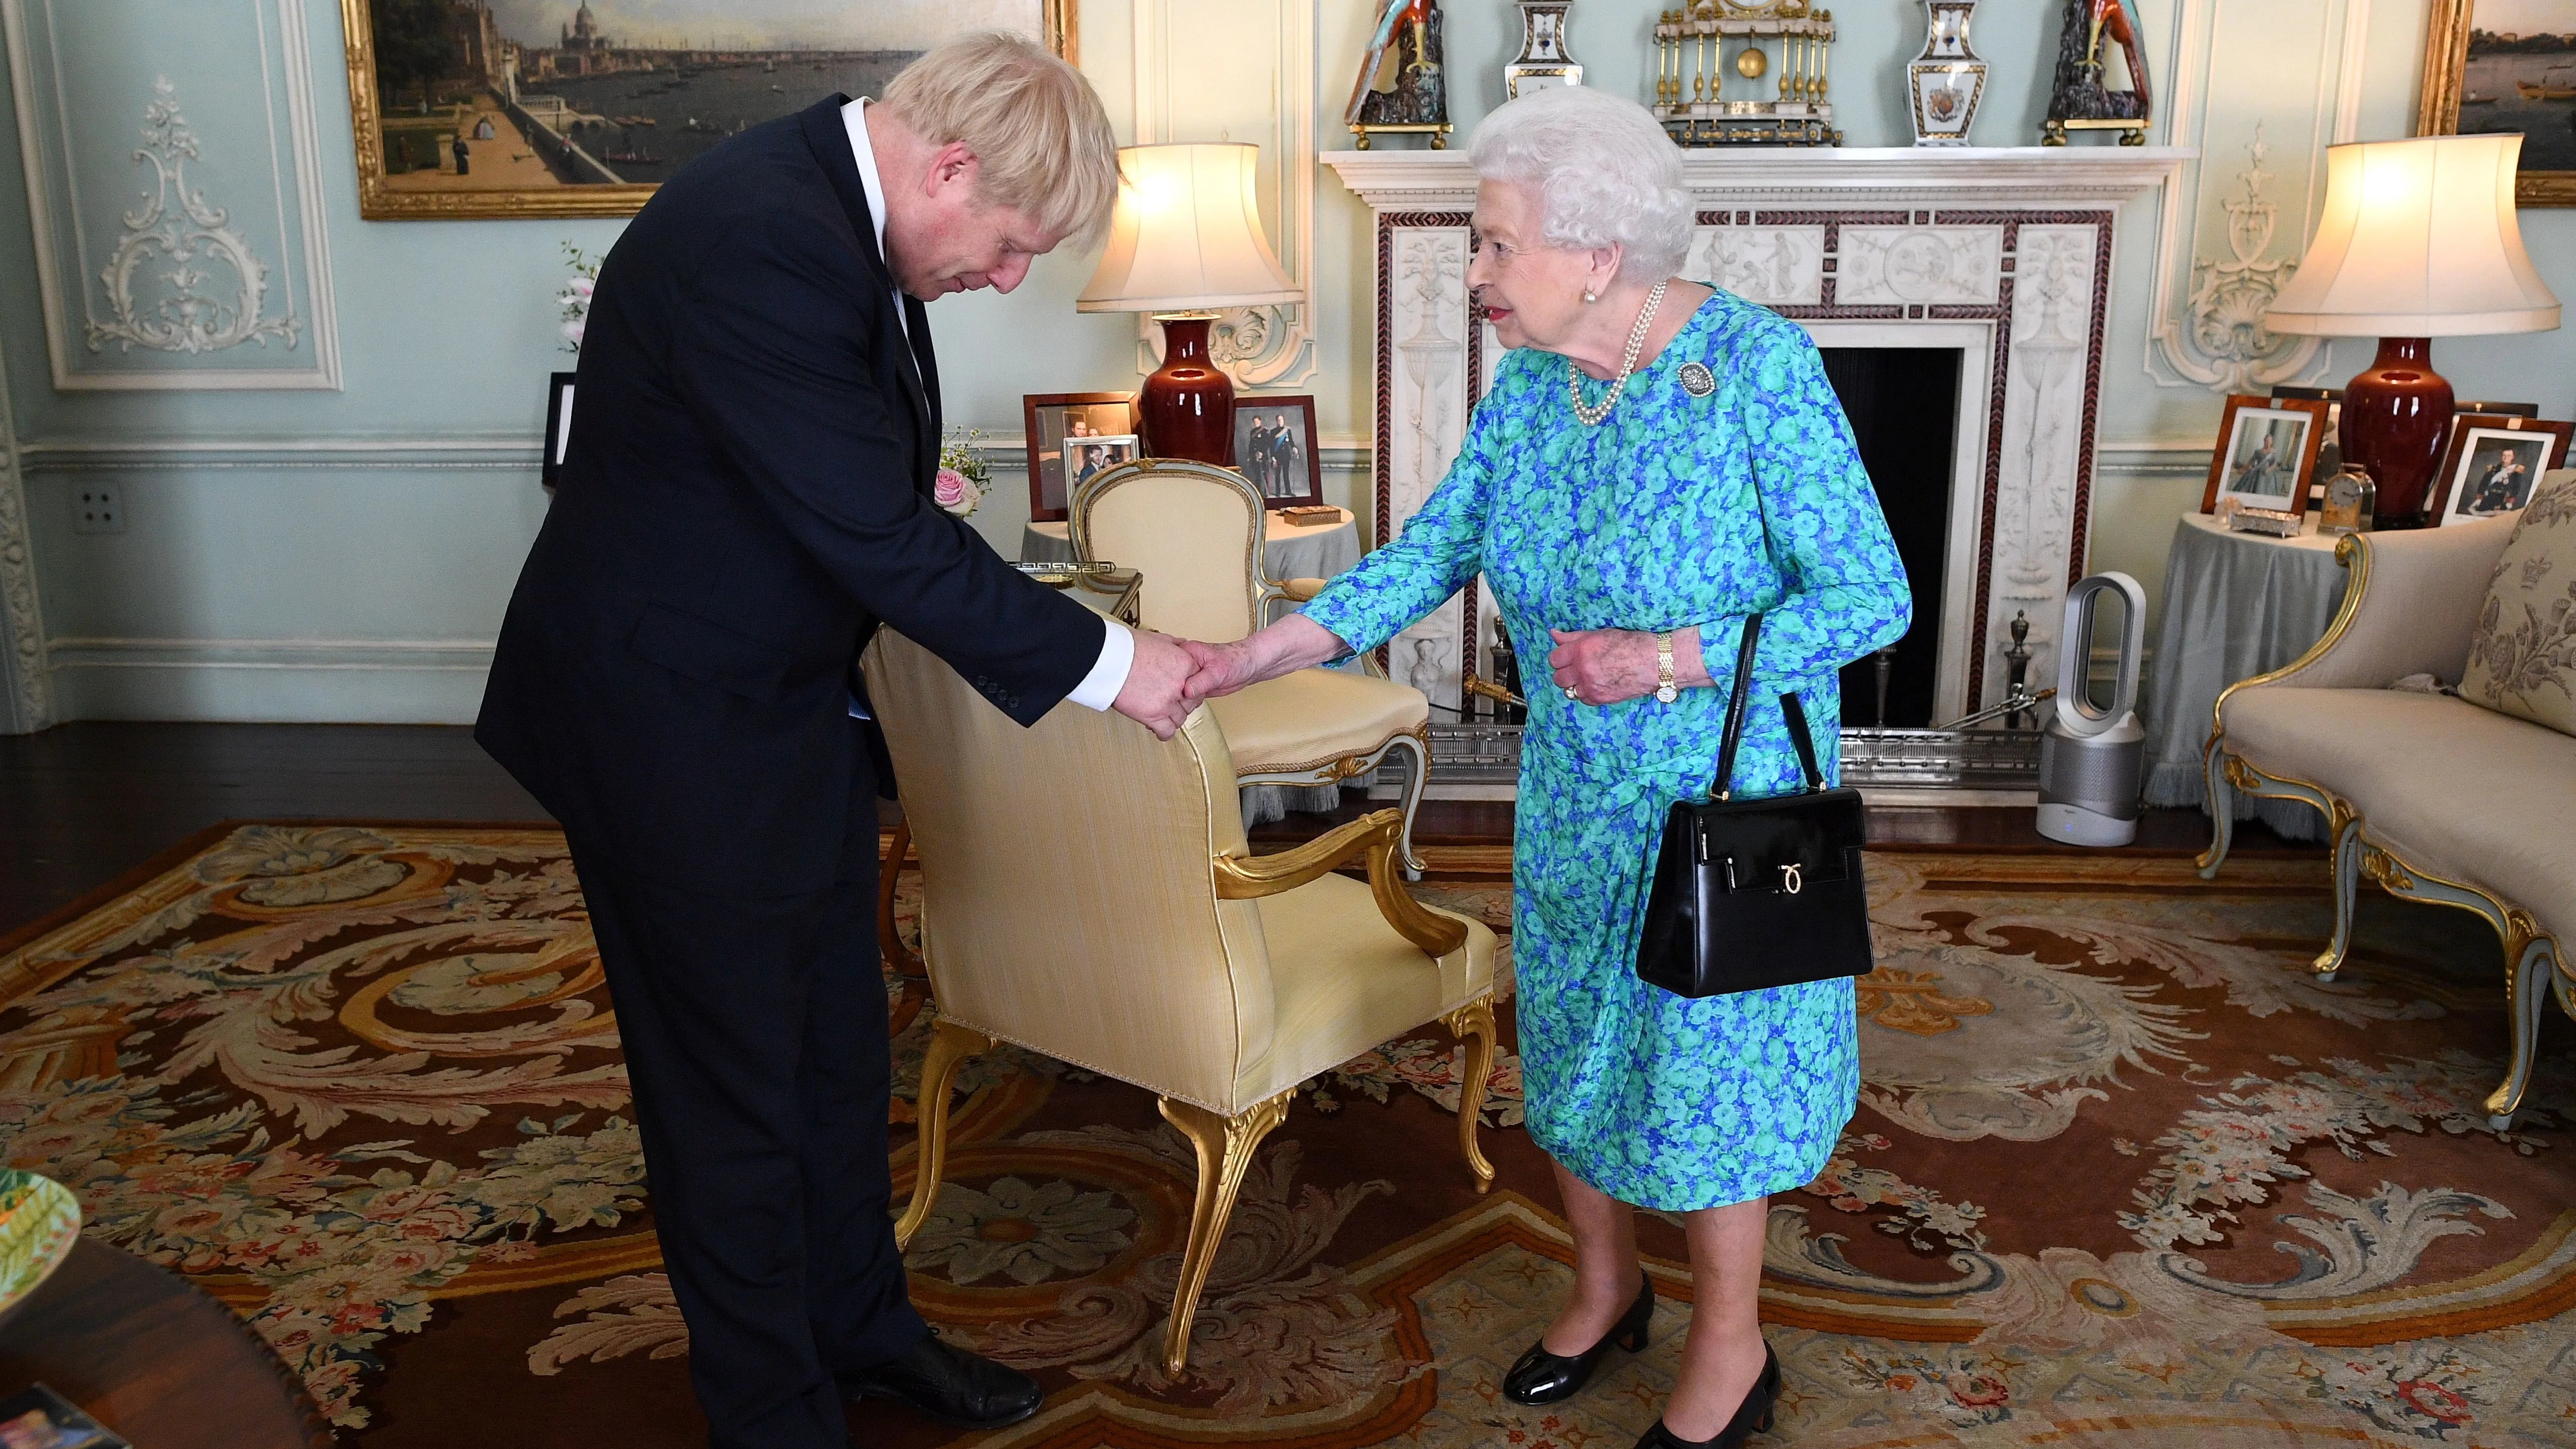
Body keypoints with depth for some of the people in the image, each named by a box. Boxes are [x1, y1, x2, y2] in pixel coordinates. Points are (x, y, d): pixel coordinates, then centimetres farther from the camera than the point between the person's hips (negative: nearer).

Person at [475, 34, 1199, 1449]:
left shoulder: (833, 202, 2)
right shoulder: (762, 241, -29)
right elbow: (879, 537, -28)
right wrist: (1106, 660, -22)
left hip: (787, 703, 9)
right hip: (677, 732, -9)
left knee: (837, 1046, 21)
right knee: (735, 1093, 7)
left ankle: (860, 1325, 41)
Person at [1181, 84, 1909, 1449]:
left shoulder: (1758, 368, -21)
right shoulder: (1527, 379, -3)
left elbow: (1872, 596, -20)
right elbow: (1435, 551, 1)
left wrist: (1671, 660, -30)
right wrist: (1256, 655, -8)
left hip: (1728, 799, -6)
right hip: (1575, 796, 6)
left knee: (1702, 1061, 7)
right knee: (1572, 1037, 18)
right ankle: (1604, 1287, 43)